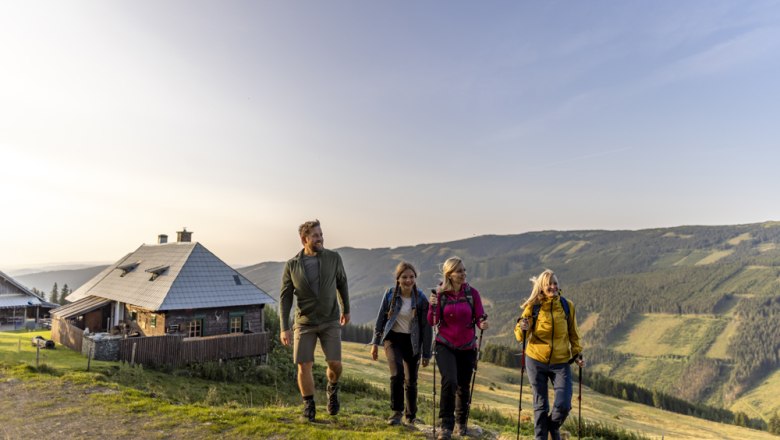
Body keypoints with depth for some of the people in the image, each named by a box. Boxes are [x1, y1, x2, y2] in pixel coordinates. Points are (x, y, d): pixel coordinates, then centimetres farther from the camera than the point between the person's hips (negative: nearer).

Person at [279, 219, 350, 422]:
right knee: (304, 366, -3)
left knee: (335, 363, -6)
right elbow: (285, 298, -5)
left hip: (330, 321, 0)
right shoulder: (291, 266, -8)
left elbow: (342, 283, 9)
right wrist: (284, 328, -11)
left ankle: (332, 388, 28)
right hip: (305, 322, 0)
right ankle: (309, 406, 19)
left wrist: (346, 309, 16)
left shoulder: (333, 258, -7)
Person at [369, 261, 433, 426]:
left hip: (412, 341, 1)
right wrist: (375, 343, 2)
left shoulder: (421, 299, -10)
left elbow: (426, 327, -6)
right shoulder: (390, 294, -9)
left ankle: (411, 416, 33)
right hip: (393, 338, 0)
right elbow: (381, 318, 1)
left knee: (411, 380, 11)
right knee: (397, 374, -19)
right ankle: (396, 412, 0)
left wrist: (426, 354, -4)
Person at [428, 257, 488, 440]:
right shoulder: (440, 293, -7)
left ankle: (462, 422, 39)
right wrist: (433, 305, -25)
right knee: (449, 381, -20)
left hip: (467, 347, 2)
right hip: (445, 346, -1)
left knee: (463, 386, 12)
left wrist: (482, 324, -27)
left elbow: (479, 318, -4)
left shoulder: (472, 293, -6)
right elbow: (432, 322, -7)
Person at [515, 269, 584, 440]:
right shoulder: (533, 306, -8)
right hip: (536, 361, -1)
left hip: (561, 363, 1)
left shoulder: (567, 305, -2)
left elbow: (573, 333, 10)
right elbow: (520, 335, -9)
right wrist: (523, 329, -29)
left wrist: (577, 353, 3)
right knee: (540, 405, 8)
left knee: (563, 405, -3)